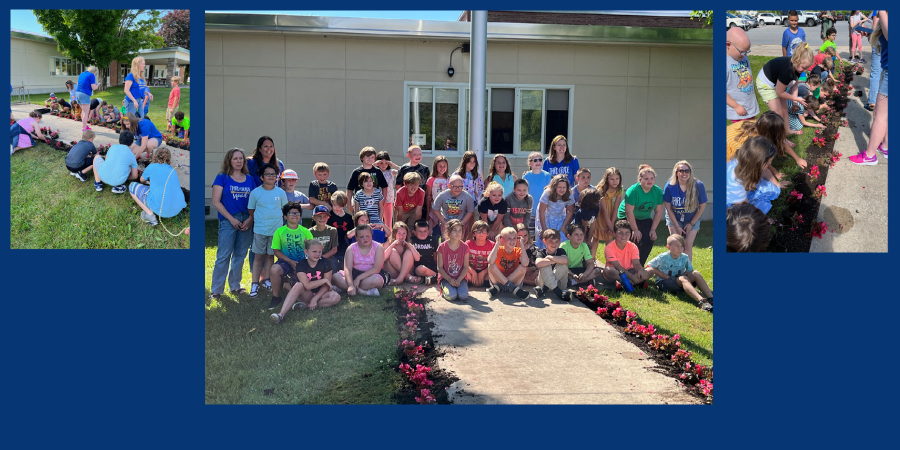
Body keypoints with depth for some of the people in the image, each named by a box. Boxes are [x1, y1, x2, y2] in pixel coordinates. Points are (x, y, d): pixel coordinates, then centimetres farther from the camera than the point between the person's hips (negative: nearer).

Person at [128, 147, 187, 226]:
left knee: (132, 186, 13)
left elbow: (142, 180, 25)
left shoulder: (152, 167, 6)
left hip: (160, 208, -5)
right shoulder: (173, 170, 15)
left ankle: (149, 214, 0)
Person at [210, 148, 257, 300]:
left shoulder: (250, 180, 9)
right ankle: (216, 290, 0)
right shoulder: (222, 177, -1)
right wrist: (232, 219, -10)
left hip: (246, 221, 4)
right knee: (223, 256, -6)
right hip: (228, 221, -4)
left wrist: (250, 219, -6)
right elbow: (216, 201, -6)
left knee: (240, 255, 9)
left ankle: (235, 286, 21)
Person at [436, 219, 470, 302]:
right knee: (451, 296, -27)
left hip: (460, 277, 2)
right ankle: (444, 288, 7)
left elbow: (466, 267, -1)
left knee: (463, 296, -24)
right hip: (446, 277, -2)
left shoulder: (465, 247, -2)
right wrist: (449, 279, -16)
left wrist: (459, 280, -15)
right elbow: (440, 268, -4)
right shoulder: (442, 247, -7)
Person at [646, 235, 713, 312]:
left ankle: (710, 298, -34)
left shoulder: (685, 258, 4)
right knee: (683, 279, -34)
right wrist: (667, 277, -12)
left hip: (679, 283, 5)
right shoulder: (663, 257, -8)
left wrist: (684, 274, -13)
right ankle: (701, 301, -56)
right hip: (664, 282, -5)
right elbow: (649, 267, -7)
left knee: (696, 273, -18)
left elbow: (690, 271, 12)